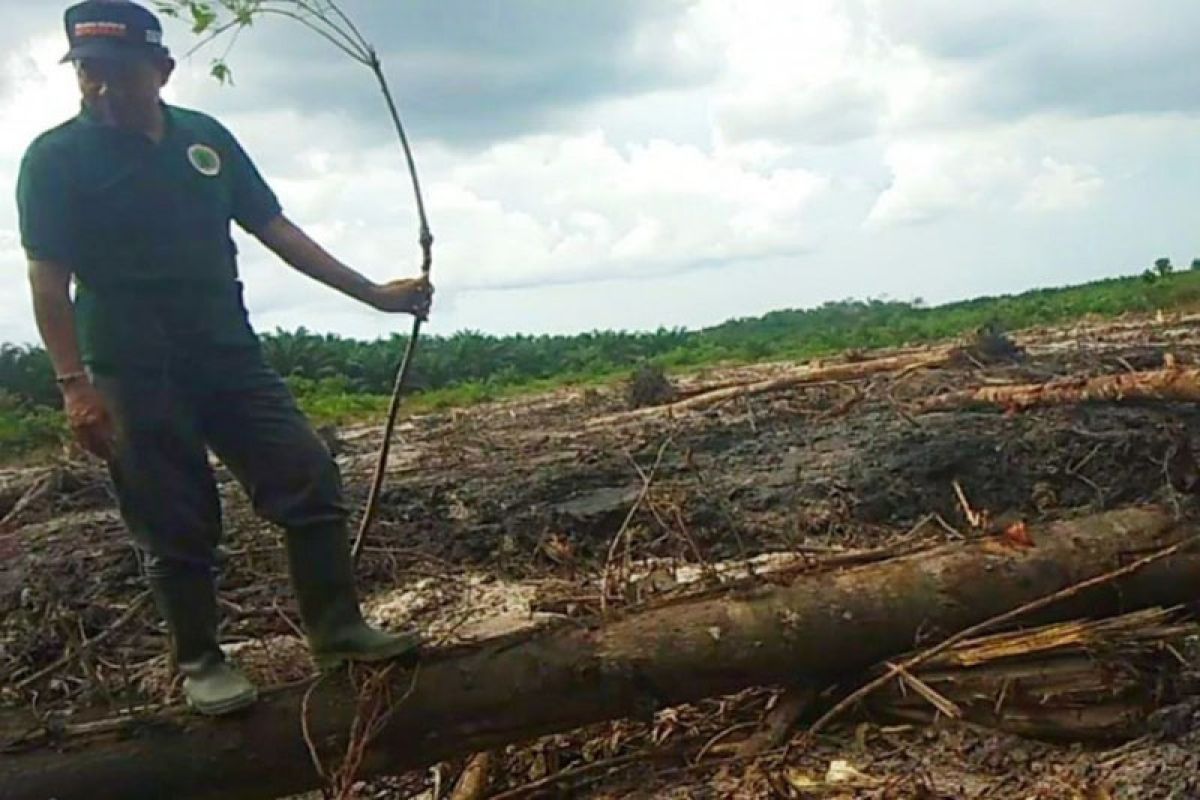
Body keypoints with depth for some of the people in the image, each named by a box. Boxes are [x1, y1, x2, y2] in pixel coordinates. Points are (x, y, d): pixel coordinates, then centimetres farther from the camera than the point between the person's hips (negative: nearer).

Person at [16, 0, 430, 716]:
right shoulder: (55, 159, -3)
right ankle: (201, 663, 19)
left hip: (231, 354, 4)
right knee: (177, 530, 1)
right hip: (135, 374, -4)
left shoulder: (207, 138, 9)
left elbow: (275, 228, 11)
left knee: (312, 483, -1)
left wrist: (372, 292, 8)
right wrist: (75, 384, -14)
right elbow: (49, 279, -6)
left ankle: (338, 632, 11)